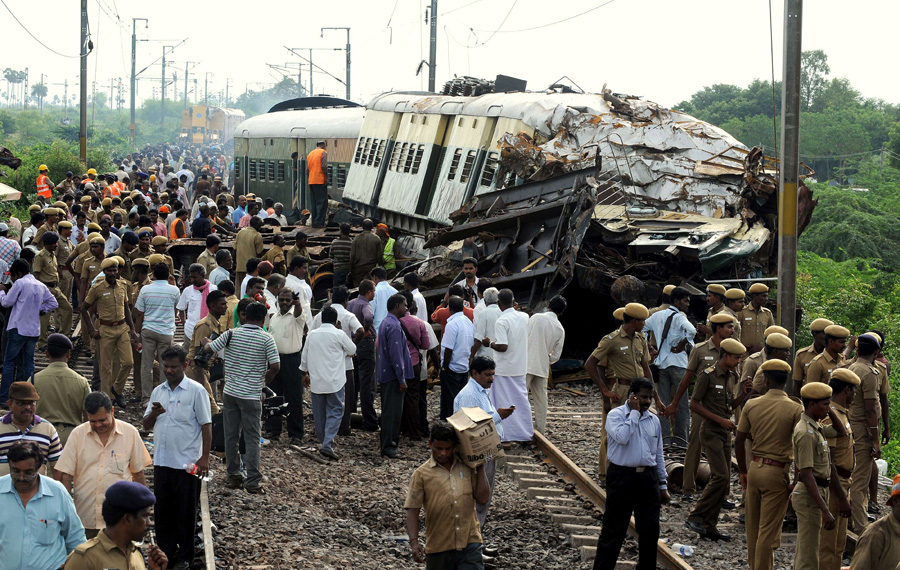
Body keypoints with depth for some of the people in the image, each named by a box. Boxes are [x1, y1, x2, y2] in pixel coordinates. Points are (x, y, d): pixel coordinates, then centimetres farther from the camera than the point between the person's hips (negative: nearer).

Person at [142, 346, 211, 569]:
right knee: (162, 509, 9)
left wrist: (204, 458, -14)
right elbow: (147, 426, 13)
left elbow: (206, 426, -7)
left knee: (186, 512, 3)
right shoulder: (158, 391, 11)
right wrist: (153, 413, -9)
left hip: (187, 463, -5)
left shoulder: (196, 391, -6)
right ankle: (166, 552, 21)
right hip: (161, 461, 5)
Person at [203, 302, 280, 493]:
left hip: (230, 392, 3)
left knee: (231, 436, 13)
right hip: (251, 396, -3)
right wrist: (266, 379, 7)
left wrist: (205, 341, 29)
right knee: (252, 438, 2)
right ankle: (253, 481, -1)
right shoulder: (266, 339, -9)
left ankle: (233, 476, 19)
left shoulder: (232, 334, -2)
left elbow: (209, 349, 6)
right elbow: (275, 366, -13)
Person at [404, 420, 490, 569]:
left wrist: (480, 467, 2)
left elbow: (483, 498, 1)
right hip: (438, 547, 0)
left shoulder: (467, 467, 7)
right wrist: (414, 542, -15)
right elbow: (412, 510, -4)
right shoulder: (422, 473, 1)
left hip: (469, 543, 0)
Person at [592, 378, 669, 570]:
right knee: (614, 529, 0)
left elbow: (659, 455, 17)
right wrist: (635, 412, -15)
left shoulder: (653, 420, 11)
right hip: (622, 477, -5)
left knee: (650, 529, 7)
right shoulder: (616, 415, -5)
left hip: (648, 477, 5)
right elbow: (622, 437, -26)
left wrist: (662, 485, 15)